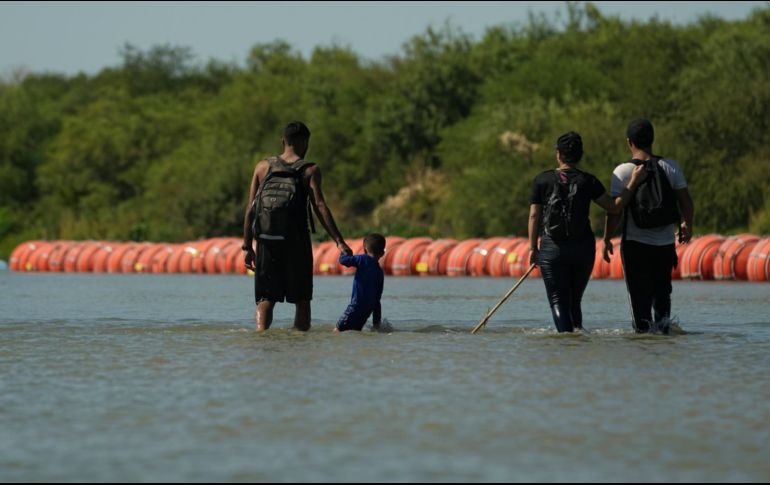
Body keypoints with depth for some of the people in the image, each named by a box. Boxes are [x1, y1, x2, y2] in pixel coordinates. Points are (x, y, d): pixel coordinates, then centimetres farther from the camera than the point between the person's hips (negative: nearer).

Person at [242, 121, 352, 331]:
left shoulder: (263, 167, 7)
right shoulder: (310, 170, -1)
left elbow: (250, 210, 5)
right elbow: (320, 207, -12)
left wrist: (248, 247, 9)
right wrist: (339, 242, -15)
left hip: (267, 242, 2)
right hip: (297, 243, -2)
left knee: (265, 299, 5)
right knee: (301, 299, 10)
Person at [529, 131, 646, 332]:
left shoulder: (542, 180, 1)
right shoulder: (588, 181, 0)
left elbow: (534, 215, 0)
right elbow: (615, 207, -3)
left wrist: (533, 247, 5)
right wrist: (633, 182, 3)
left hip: (552, 249, -2)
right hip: (583, 248, 2)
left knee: (558, 301, -1)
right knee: (575, 300, 16)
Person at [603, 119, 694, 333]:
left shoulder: (623, 171, -8)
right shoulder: (671, 167, -2)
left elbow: (615, 211, -10)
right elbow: (686, 201, 2)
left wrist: (607, 240, 0)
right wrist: (688, 226, 19)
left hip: (635, 243, -2)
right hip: (666, 243, 2)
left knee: (639, 296, 6)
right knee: (662, 292, 18)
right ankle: (663, 321, -1)